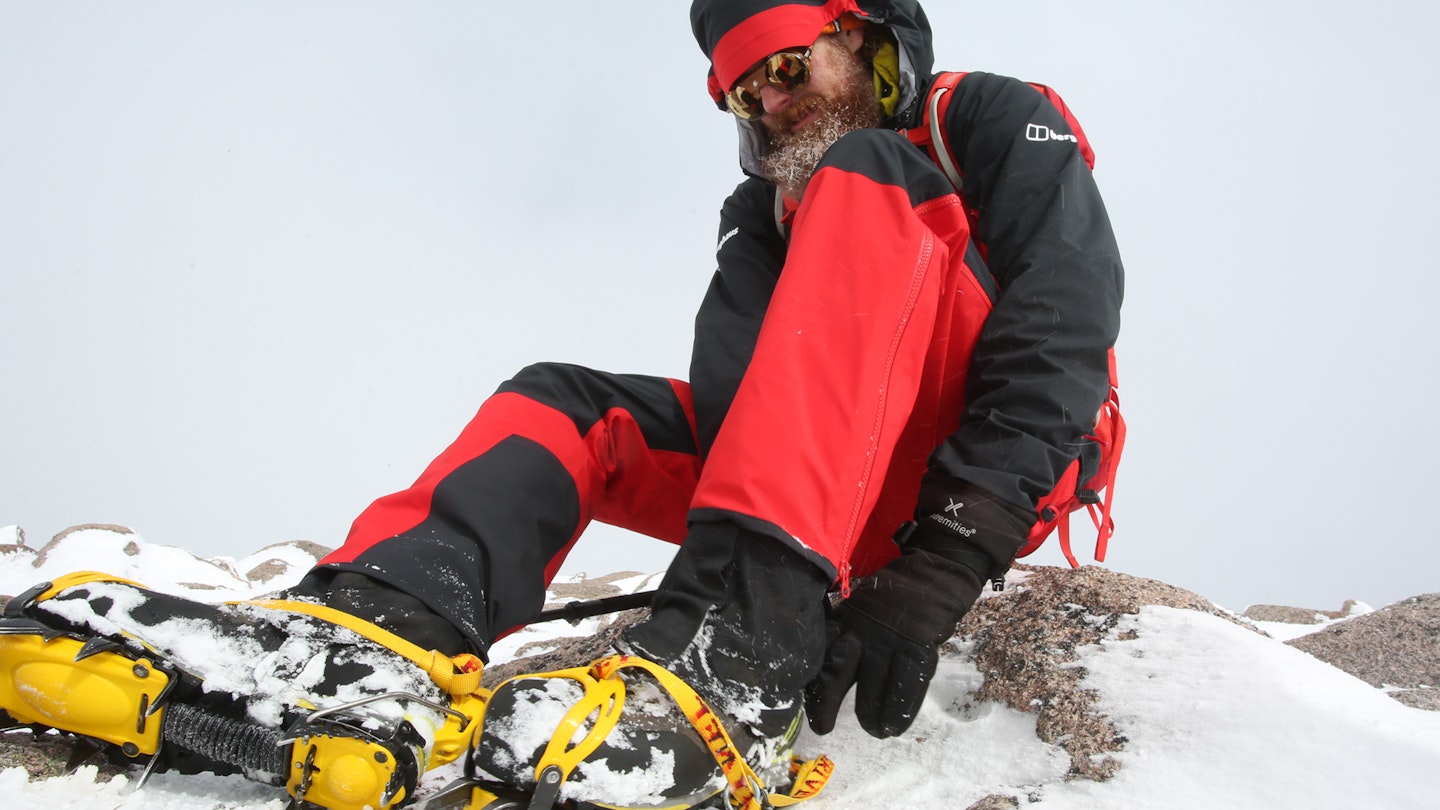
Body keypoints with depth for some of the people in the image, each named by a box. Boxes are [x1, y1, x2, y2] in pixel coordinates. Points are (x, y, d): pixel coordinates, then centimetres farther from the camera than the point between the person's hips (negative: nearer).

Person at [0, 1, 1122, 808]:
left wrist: (944, 561, -27)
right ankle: (383, 614, -34)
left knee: (860, 186, -25)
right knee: (564, 402, -3)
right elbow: (732, 396, 0)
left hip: (992, 474, -5)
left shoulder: (991, 127, 3)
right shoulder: (766, 211, 17)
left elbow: (1063, 329, -14)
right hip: (839, 500, 5)